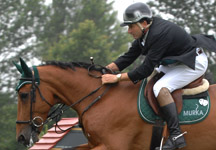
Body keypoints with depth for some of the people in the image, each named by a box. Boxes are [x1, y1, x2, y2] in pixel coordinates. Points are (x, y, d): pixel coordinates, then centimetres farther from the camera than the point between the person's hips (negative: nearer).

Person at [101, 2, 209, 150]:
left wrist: (117, 78, -27)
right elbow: (128, 57, 5)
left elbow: (146, 70, -30)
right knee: (145, 80, 17)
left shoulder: (159, 34, -30)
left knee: (160, 88, -26)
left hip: (194, 63, -11)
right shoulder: (145, 32, -1)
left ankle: (176, 135, -30)